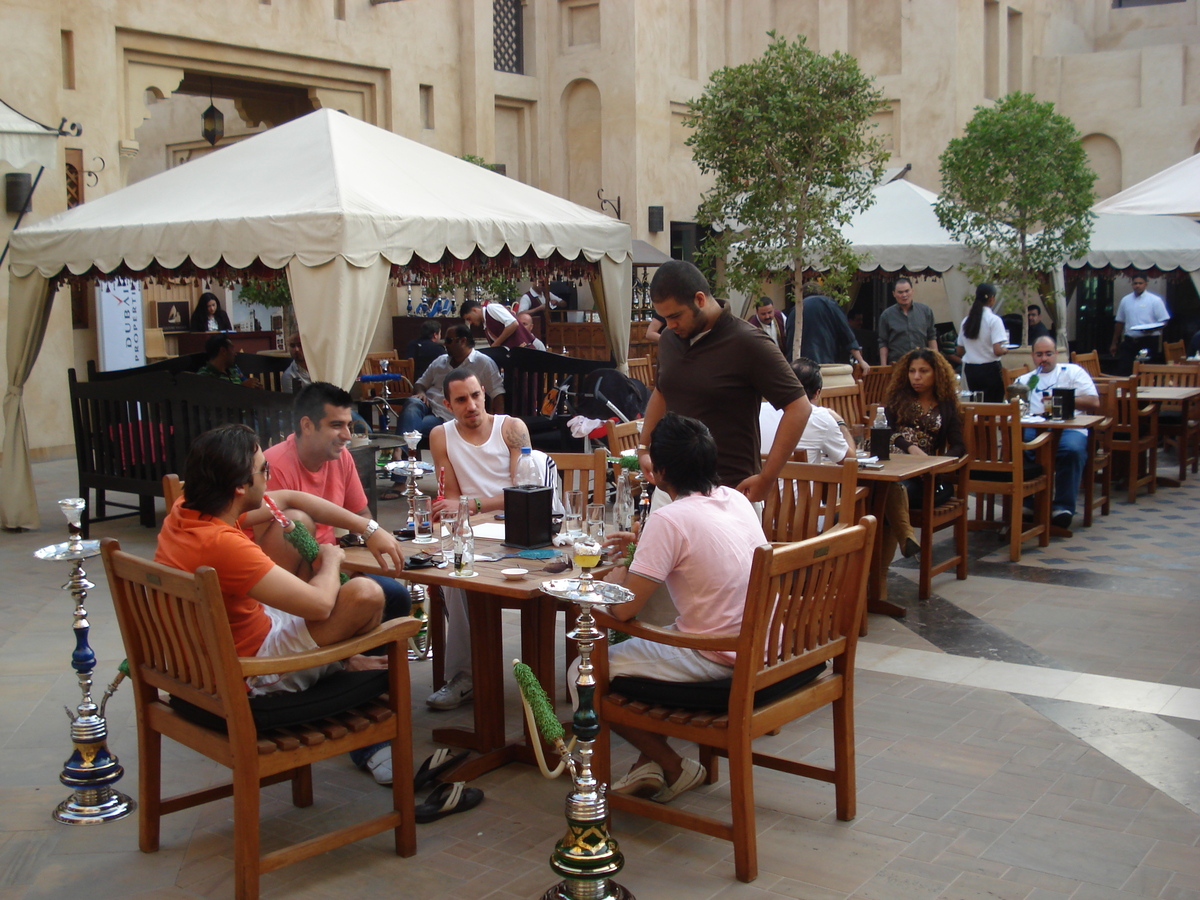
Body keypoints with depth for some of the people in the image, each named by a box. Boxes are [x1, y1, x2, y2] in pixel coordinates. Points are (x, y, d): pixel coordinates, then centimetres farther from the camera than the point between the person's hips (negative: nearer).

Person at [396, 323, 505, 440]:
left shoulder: (483, 363, 3)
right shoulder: (440, 361, 21)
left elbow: (497, 393, -2)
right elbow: (421, 382, 28)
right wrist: (420, 392, 2)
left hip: (446, 417, -5)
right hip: (428, 405, 5)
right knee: (413, 403, -33)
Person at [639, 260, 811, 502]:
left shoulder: (748, 343, -12)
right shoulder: (669, 339, 8)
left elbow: (798, 407, -12)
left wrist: (765, 479, -16)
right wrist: (644, 449, 15)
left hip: (729, 490, -6)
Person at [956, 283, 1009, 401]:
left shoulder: (966, 321, 5)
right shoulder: (994, 320, -11)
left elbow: (960, 352, 9)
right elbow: (997, 351, -19)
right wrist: (1005, 350, 2)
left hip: (970, 369, 5)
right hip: (990, 369, -5)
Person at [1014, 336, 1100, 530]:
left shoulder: (1073, 372, 21)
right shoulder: (1024, 380, 30)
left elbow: (1094, 403, 9)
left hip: (1068, 426, -1)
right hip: (1033, 428, 2)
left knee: (1072, 450, -37)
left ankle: (1063, 506, -28)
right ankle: (1026, 504, -26)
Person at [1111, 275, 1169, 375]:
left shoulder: (1155, 300, 0)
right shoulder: (1125, 300, 12)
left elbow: (1164, 321, -2)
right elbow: (1119, 323, 17)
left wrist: (1151, 329, -22)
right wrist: (1114, 343, 18)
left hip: (1149, 341, -3)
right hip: (1129, 341, 3)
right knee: (1125, 370, -3)